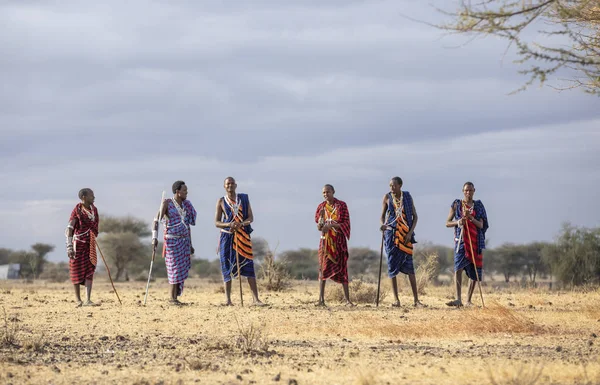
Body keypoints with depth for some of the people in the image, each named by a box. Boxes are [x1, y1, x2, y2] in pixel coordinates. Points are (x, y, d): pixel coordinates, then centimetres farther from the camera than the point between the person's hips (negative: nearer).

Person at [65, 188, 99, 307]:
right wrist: (69, 247, -24)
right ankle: (78, 298, 18)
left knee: (89, 271, -5)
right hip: (78, 244, -5)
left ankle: (87, 300, -10)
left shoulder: (94, 209, 7)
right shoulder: (77, 210, -12)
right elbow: (69, 229, -16)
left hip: (90, 245, 5)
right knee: (77, 270, 5)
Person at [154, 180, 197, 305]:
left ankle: (175, 297, 7)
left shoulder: (186, 205, 13)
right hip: (172, 241, -6)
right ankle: (172, 298, -5)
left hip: (184, 240, 6)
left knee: (182, 268, 3)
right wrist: (154, 237, -23)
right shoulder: (167, 203, -5)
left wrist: (190, 244, 18)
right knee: (175, 268, -9)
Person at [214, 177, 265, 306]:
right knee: (227, 267, -1)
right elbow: (217, 223, 3)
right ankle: (228, 299, 5)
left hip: (243, 236, 0)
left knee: (249, 266, -7)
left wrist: (240, 224, -16)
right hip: (227, 237, 0)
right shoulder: (221, 201, 6)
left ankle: (255, 299, -10)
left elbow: (251, 218, 4)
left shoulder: (244, 199, 8)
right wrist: (229, 224, -17)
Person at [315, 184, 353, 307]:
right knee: (324, 268, -3)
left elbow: (345, 223, -6)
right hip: (325, 240, 2)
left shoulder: (341, 205, -1)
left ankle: (347, 300, -3)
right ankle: (321, 299, -4)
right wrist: (321, 217, -15)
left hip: (339, 240, -2)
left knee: (342, 268, -4)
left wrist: (331, 225, -20)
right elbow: (318, 226, 8)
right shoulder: (321, 207, 7)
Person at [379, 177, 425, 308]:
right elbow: (383, 215, 11)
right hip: (391, 234, 1)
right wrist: (383, 224, -12)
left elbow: (415, 216, 5)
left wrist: (410, 233, -7)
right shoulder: (387, 197, 2)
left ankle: (416, 300, -5)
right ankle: (396, 300, 6)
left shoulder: (407, 197, 1)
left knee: (409, 266, -6)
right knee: (392, 266, 0)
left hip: (405, 235, -1)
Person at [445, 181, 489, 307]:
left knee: (475, 272, 3)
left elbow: (481, 225, 0)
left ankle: (468, 300, 15)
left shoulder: (478, 206, 9)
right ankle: (458, 299, -30)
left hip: (475, 241, 2)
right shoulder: (456, 204, 6)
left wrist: (471, 218, -18)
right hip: (460, 240, -2)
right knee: (458, 267, -21)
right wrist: (458, 222, -13)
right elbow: (447, 223, 7)